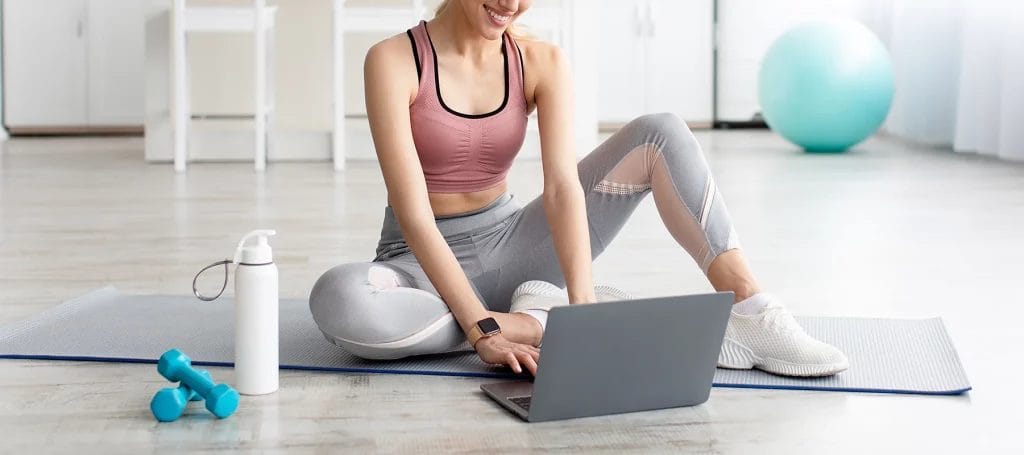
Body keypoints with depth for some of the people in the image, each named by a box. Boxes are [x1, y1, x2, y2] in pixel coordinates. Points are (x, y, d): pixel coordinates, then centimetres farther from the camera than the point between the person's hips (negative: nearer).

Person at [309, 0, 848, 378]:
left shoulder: (542, 63, -4)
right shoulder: (393, 61, -16)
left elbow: (563, 185, -17)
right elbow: (413, 213, -22)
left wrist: (582, 304, -33)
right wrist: (483, 327, -31)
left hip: (507, 244, 3)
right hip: (425, 261, -3)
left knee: (660, 135, -11)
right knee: (338, 300, -40)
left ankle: (751, 314, -18)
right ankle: (529, 321, -21)